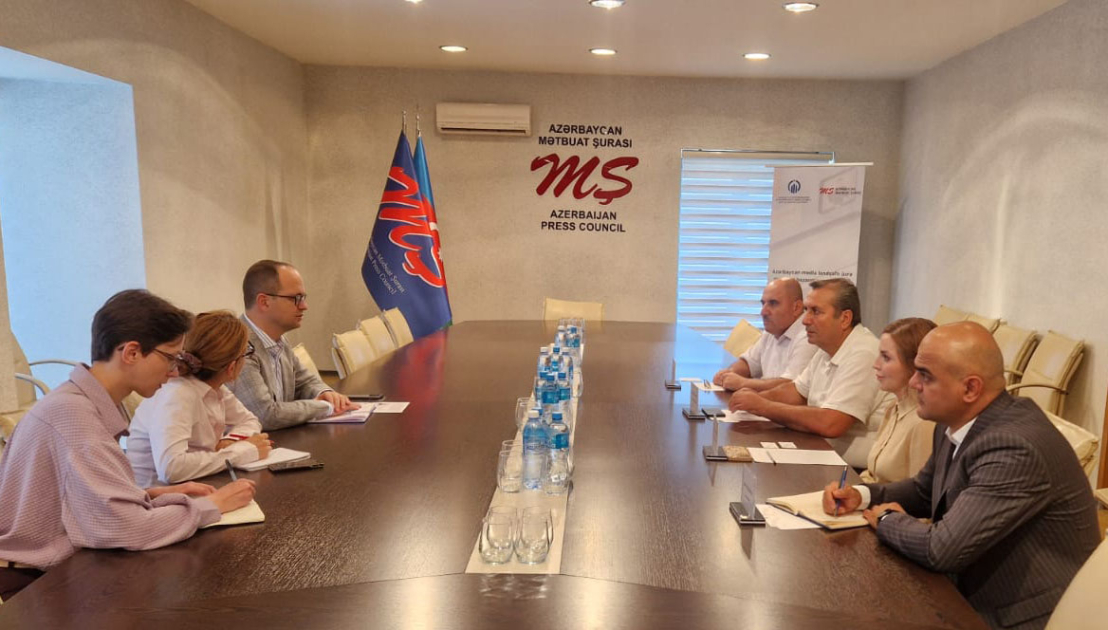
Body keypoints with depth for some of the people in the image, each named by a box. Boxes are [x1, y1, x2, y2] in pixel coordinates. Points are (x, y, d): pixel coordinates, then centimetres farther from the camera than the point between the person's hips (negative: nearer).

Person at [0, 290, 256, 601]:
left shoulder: (87, 404, 3)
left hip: (52, 569, 8)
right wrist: (212, 505, -16)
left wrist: (159, 494, -3)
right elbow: (128, 528, -28)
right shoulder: (72, 412, -24)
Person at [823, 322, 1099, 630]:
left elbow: (942, 549, -30)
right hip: (974, 597, 7)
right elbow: (923, 491, 15)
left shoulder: (1014, 448, -29)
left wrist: (887, 520, -10)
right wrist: (861, 495, -3)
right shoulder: (957, 423, -1)